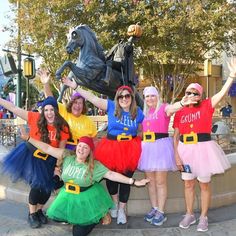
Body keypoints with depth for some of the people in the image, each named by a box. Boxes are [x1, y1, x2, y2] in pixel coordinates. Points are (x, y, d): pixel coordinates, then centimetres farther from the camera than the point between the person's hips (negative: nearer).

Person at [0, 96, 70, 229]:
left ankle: (39, 210, 38)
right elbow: (13, 108, -19)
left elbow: (61, 149, -7)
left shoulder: (63, 127, -15)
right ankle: (32, 214, 20)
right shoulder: (36, 118, -20)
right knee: (37, 185, -7)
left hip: (49, 159, 2)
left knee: (47, 187, 9)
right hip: (32, 154, -2)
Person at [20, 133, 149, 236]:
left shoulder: (95, 165, -16)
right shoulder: (68, 156, -10)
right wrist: (28, 138, -17)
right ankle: (74, 218, 28)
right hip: (68, 195, 4)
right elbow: (48, 148, -12)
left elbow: (112, 174, -20)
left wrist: (133, 182, -29)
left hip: (86, 198, -4)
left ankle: (95, 219, 27)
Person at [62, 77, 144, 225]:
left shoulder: (138, 112, 1)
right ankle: (115, 203, 42)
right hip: (111, 147, 0)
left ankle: (122, 209, 29)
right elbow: (93, 98, -8)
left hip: (130, 149, 0)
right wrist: (75, 87, -12)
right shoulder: (111, 107, -4)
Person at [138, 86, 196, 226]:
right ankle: (154, 208, 26)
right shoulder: (145, 112, 13)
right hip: (147, 147, 6)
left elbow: (172, 108, -29)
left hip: (161, 146, -6)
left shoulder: (164, 108, -5)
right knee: (151, 181, 12)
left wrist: (182, 103, -50)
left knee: (160, 182, 0)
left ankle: (161, 213, 10)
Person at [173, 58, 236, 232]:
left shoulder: (206, 106, -3)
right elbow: (175, 137, 4)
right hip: (186, 151, 3)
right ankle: (189, 215, 31)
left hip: (203, 149, -3)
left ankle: (204, 217, 26)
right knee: (188, 184, 14)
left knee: (204, 185, 9)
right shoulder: (180, 112, 2)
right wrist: (176, 155, -3)